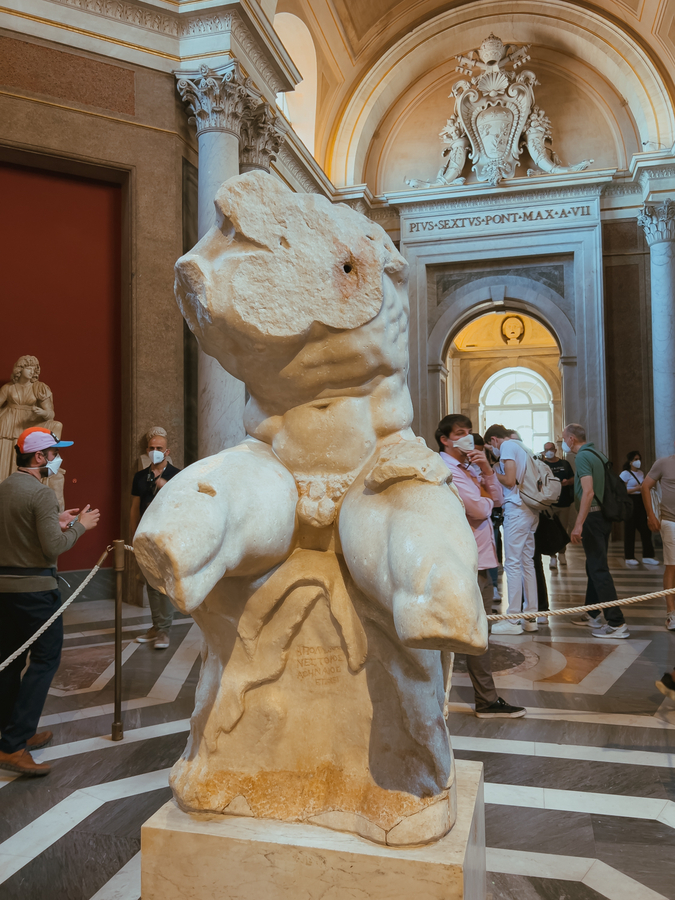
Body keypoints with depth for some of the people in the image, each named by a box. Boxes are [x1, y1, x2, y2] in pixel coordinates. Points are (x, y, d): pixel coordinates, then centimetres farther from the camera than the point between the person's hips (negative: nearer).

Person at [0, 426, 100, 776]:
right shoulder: (41, 493, -17)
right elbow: (54, 547, -20)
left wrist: (55, 521, 15)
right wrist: (80, 525, -6)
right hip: (35, 588, -9)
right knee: (44, 660, -1)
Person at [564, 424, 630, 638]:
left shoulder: (583, 456, -15)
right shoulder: (598, 454, 13)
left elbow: (588, 492, -25)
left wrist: (578, 525, -27)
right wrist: (571, 482, 29)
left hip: (592, 516, -10)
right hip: (604, 515, 10)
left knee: (598, 569, -7)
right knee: (594, 566, 17)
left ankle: (616, 623, -6)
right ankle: (592, 614, 28)